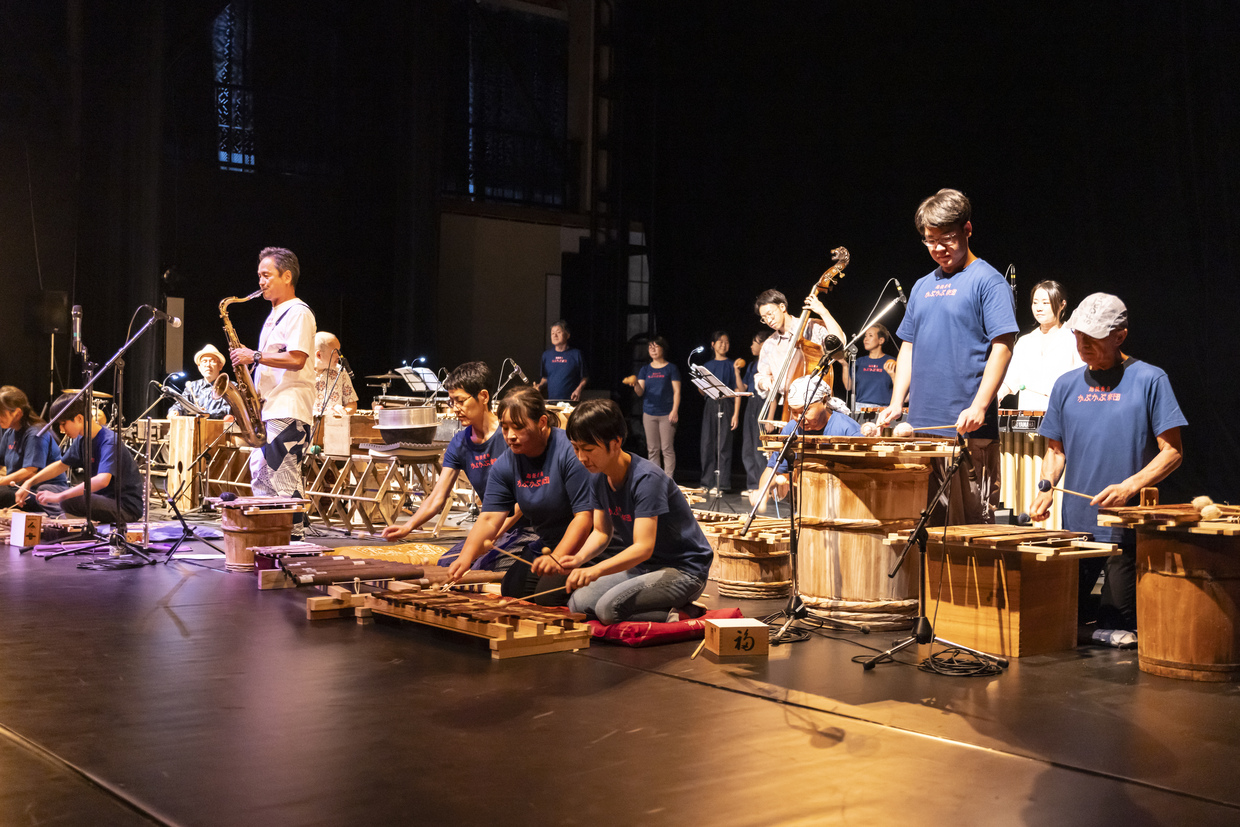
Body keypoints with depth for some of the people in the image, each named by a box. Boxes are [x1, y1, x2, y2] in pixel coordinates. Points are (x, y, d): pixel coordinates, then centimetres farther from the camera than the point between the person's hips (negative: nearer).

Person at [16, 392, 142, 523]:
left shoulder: (109, 442, -22)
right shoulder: (83, 440, 6)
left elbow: (102, 480, -38)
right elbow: (61, 465, 22)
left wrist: (59, 496, -38)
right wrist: (29, 482, 8)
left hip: (127, 508, -9)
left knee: (70, 501, -33)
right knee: (42, 489, 9)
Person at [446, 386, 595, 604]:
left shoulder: (570, 451, -21)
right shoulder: (504, 466, 0)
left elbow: (585, 515, -24)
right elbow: (489, 519, -6)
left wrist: (557, 558, -33)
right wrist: (466, 557, -23)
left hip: (582, 546, -7)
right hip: (544, 545, 7)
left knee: (548, 596, -22)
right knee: (511, 591, -4)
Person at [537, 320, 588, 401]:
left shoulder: (576, 354, 3)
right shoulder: (546, 355, 13)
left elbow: (584, 378, 5)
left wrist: (578, 389, -11)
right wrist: (540, 386, 2)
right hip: (551, 400, 3)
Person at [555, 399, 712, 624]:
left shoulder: (646, 479, -24)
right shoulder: (598, 478, 1)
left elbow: (644, 547, -31)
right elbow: (602, 531, 9)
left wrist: (596, 570, -46)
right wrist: (579, 558, -14)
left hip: (683, 570, -9)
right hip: (641, 566, 9)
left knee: (609, 607, -29)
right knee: (578, 602, -8)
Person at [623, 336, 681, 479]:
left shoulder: (671, 368, 2)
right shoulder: (645, 369, 11)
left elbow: (677, 391, -1)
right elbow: (640, 392, 3)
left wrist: (675, 410, -12)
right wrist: (635, 385, -19)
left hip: (666, 413, -4)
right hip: (649, 413, 4)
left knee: (667, 449, -5)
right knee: (652, 450, 5)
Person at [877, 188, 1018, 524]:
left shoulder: (987, 281, -3)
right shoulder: (922, 287, 17)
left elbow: (1002, 346, -10)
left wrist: (979, 407, -20)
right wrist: (896, 402, 8)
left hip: (968, 429, -6)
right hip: (920, 427, 6)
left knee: (971, 521, -5)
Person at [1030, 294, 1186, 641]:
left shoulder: (1150, 380, -3)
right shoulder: (1067, 385, 10)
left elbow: (1172, 451, -5)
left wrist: (1129, 486, -19)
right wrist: (1046, 488, -3)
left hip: (1129, 529, -4)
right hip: (1075, 526, 4)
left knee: (1118, 627, -1)